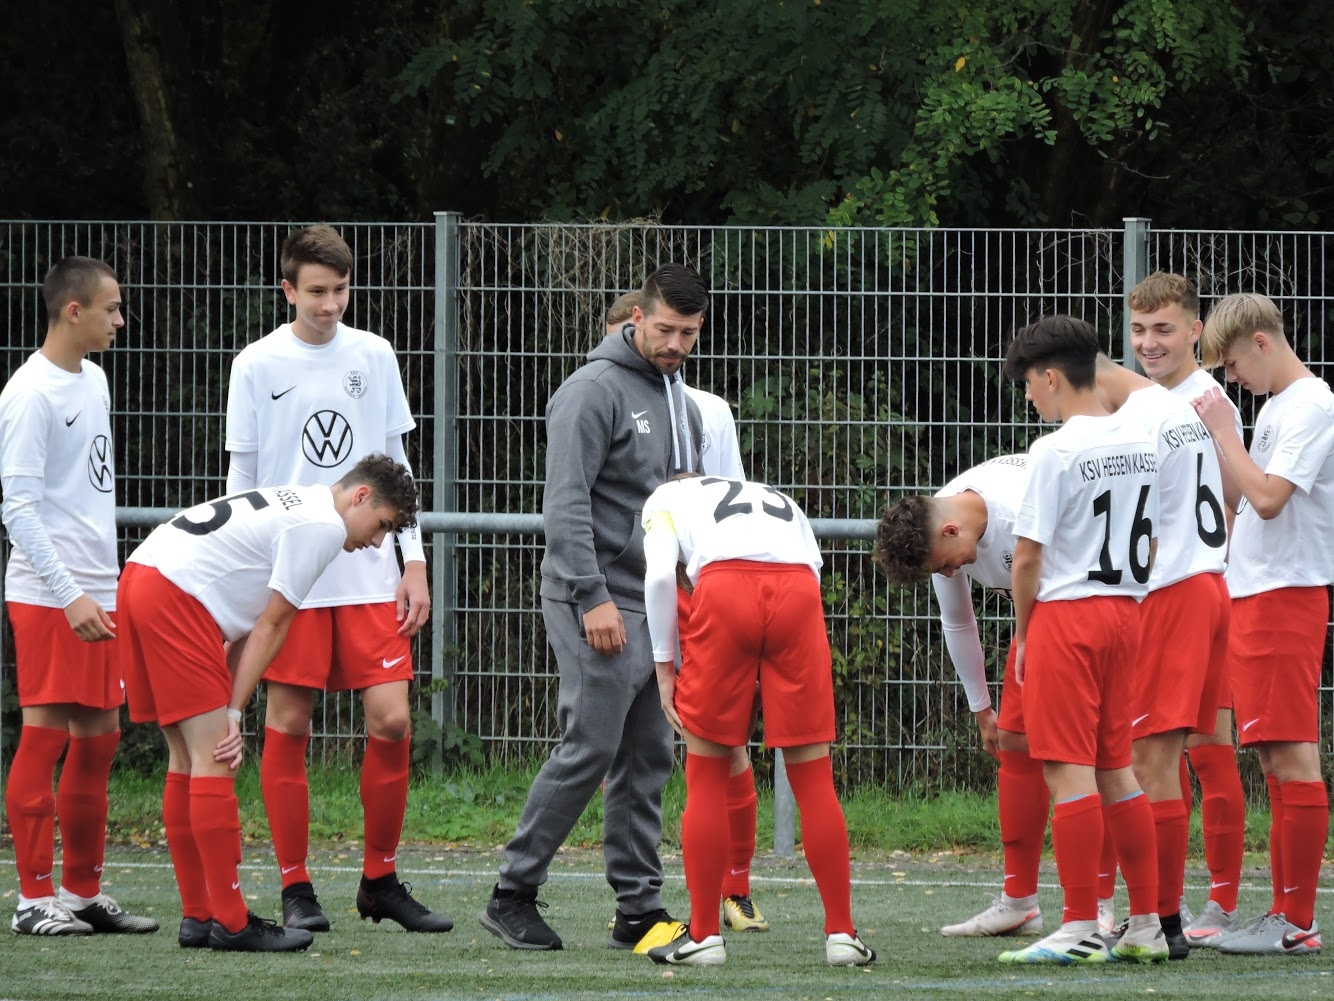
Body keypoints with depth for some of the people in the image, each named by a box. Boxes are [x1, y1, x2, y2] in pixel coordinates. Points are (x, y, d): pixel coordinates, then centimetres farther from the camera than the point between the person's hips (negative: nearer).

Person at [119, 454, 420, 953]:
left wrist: (229, 712, 8)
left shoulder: (295, 506, 23)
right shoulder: (323, 525, -6)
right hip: (174, 594, -10)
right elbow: (271, 625, -5)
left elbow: (251, 622, 17)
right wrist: (234, 711, -1)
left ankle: (197, 918, 15)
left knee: (189, 758, 13)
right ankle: (230, 922, -6)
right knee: (212, 759, -7)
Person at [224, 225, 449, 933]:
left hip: (370, 575, 2)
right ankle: (296, 888, 6)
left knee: (391, 720, -4)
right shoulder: (259, 365, 1)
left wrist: (414, 560, 7)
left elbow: (395, 464, 13)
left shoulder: (373, 357, 8)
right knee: (287, 726, -2)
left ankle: (380, 880, 9)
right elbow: (242, 482, 4)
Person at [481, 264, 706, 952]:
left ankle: (640, 909, 9)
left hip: (658, 605, 8)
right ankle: (513, 894, -5)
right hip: (599, 602, -8)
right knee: (591, 746, -12)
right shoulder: (594, 391, -10)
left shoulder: (681, 401, 17)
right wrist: (593, 597, -23)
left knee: (647, 757, 6)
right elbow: (566, 502, -17)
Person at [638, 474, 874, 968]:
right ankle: (841, 934, 10)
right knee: (812, 774, 9)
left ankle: (703, 935, 10)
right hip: (799, 590, 2)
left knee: (707, 772, 9)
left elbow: (659, 574, 9)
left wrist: (664, 666, 13)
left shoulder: (667, 497, 28)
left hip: (724, 585, -2)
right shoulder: (785, 505, 41)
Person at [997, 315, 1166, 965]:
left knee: (1069, 771, -5)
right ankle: (1146, 926, 13)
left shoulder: (1055, 452, -14)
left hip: (1065, 617, -8)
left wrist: (1022, 633, -1)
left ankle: (1081, 929, -5)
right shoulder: (1140, 444, 8)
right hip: (1125, 613, 8)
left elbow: (1028, 557, -13)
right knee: (1115, 768, 13)